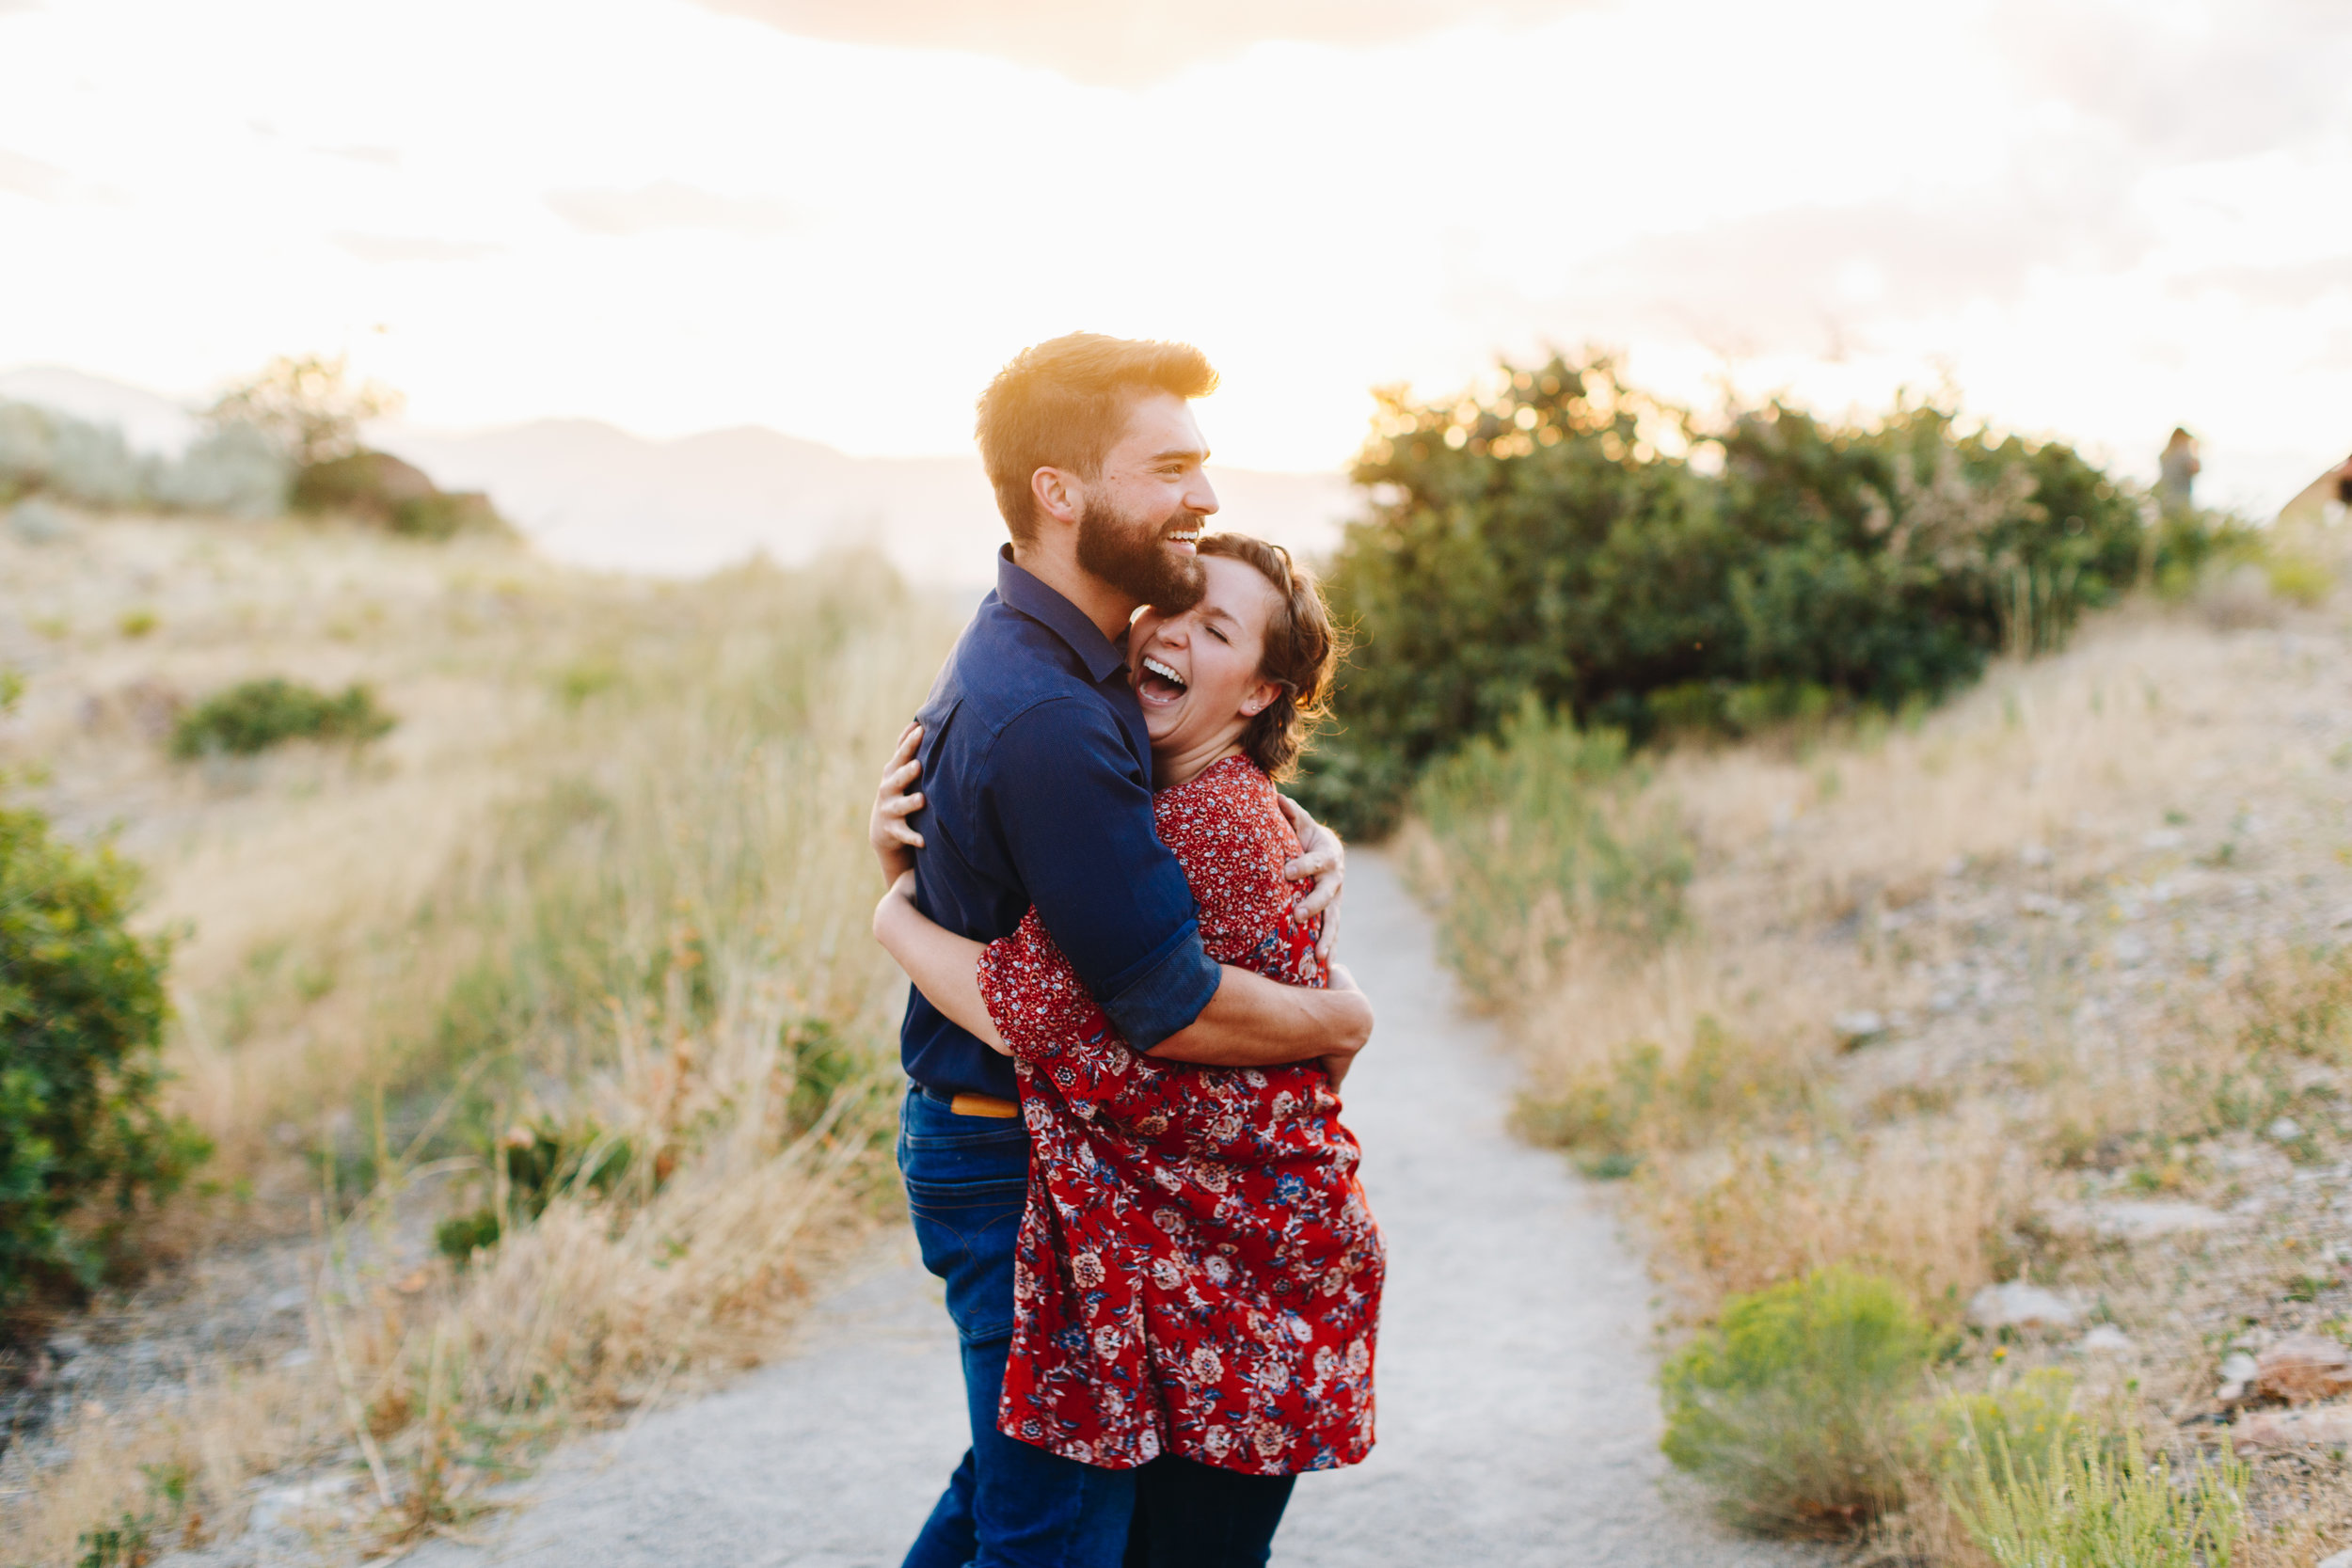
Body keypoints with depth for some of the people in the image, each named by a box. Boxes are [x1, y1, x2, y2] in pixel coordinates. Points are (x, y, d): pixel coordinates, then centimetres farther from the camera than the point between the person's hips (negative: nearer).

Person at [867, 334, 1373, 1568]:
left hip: (992, 1141, 10)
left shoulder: (1044, 654, 5)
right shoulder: (1041, 717, -28)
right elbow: (1176, 1011, -27)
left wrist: (1307, 838, -1)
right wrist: (1339, 1020, -9)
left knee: (1023, 1465, 25)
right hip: (1022, 1172, -10)